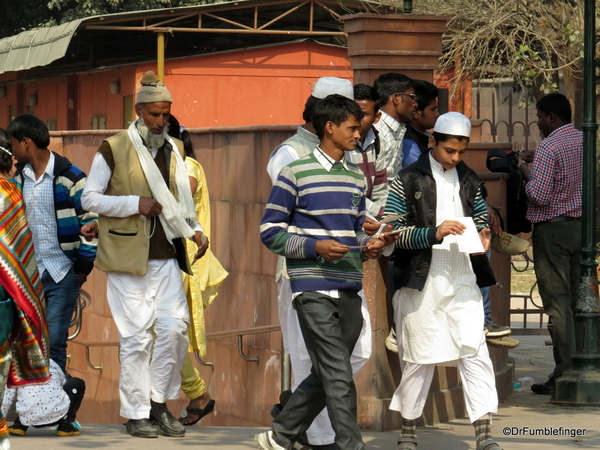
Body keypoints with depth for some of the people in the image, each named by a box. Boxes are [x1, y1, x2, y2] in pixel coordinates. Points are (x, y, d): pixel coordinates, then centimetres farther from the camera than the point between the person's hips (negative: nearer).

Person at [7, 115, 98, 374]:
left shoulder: (69, 177, -10)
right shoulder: (19, 177, 8)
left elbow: (91, 222, -9)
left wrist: (84, 265, -9)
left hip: (63, 274, -6)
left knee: (53, 343, -7)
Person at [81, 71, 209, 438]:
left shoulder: (175, 150, 12)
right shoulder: (113, 150, -4)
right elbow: (90, 198, -4)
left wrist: (196, 230, 4)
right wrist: (135, 204, -16)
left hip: (167, 256, 5)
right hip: (128, 256, -5)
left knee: (174, 325, -4)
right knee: (137, 334, -3)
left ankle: (159, 402, 12)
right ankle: (136, 413, 6)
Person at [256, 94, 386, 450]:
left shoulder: (356, 178, 16)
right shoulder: (296, 174, -5)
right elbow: (270, 231, -4)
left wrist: (367, 245, 3)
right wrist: (315, 247, -16)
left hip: (349, 290, 7)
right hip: (314, 289, -7)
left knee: (326, 376, 12)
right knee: (339, 378, -12)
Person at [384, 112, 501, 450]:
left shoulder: (469, 180, 13)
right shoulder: (409, 180, -2)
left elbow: (482, 217, 23)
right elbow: (394, 232, -7)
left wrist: (482, 236, -1)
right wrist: (434, 234, -20)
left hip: (463, 279, 3)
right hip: (422, 281, -3)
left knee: (475, 352, -7)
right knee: (420, 357, 4)